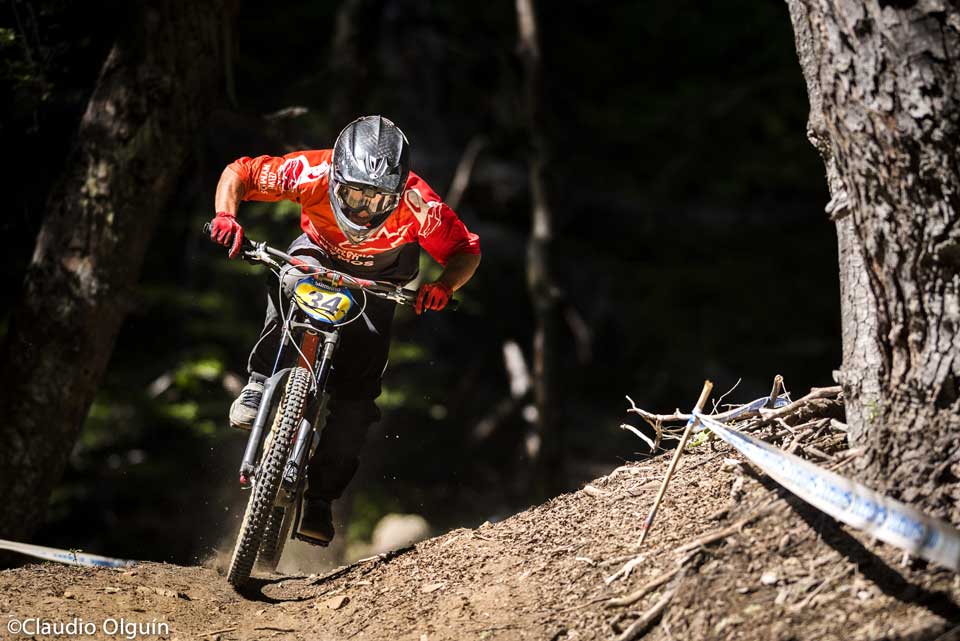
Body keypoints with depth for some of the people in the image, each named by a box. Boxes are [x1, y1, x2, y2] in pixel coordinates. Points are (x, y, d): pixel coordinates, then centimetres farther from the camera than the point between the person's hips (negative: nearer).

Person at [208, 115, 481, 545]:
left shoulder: (417, 204, -35)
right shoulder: (311, 173, -35)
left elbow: (466, 251, -22)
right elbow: (239, 172, -23)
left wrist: (443, 287, -42)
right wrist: (225, 215, -42)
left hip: (378, 279, 0)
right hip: (318, 254, 0)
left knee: (356, 389, -14)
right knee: (291, 286, -38)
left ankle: (320, 495, -4)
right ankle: (259, 383, -20)